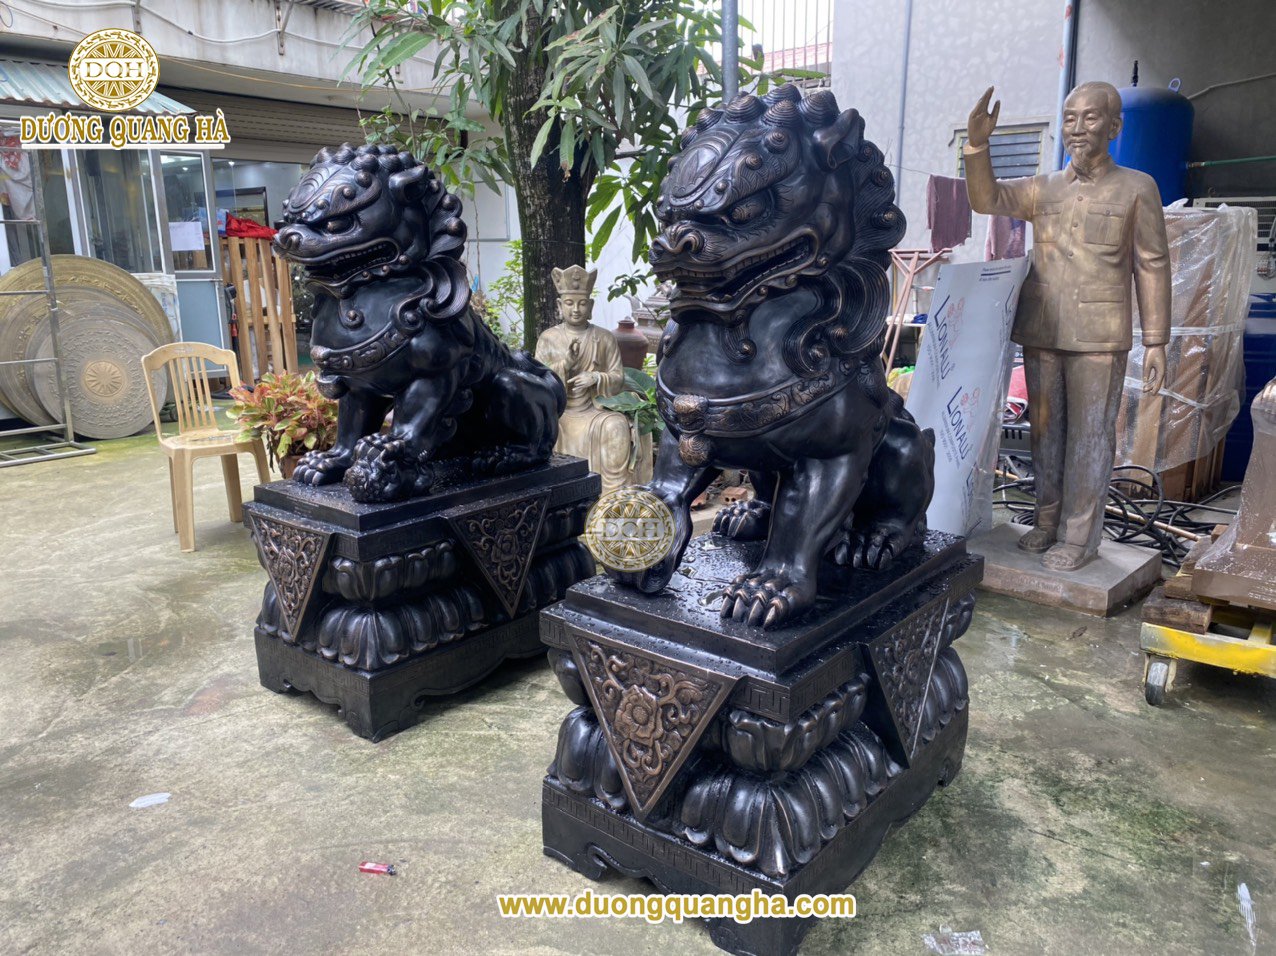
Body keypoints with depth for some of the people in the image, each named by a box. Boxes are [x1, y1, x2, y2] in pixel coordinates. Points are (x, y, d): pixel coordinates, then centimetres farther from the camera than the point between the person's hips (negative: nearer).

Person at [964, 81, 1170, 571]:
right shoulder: (1043, 189, 11)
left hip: (1099, 339, -3)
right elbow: (986, 198, -3)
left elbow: (1152, 268, 2)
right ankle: (1047, 521, 22)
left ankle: (1079, 536, 6)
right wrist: (977, 143, -20)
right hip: (1040, 333, 4)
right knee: (1045, 430, 10)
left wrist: (1156, 341, -2)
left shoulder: (1136, 188, 3)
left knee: (1089, 438, -2)